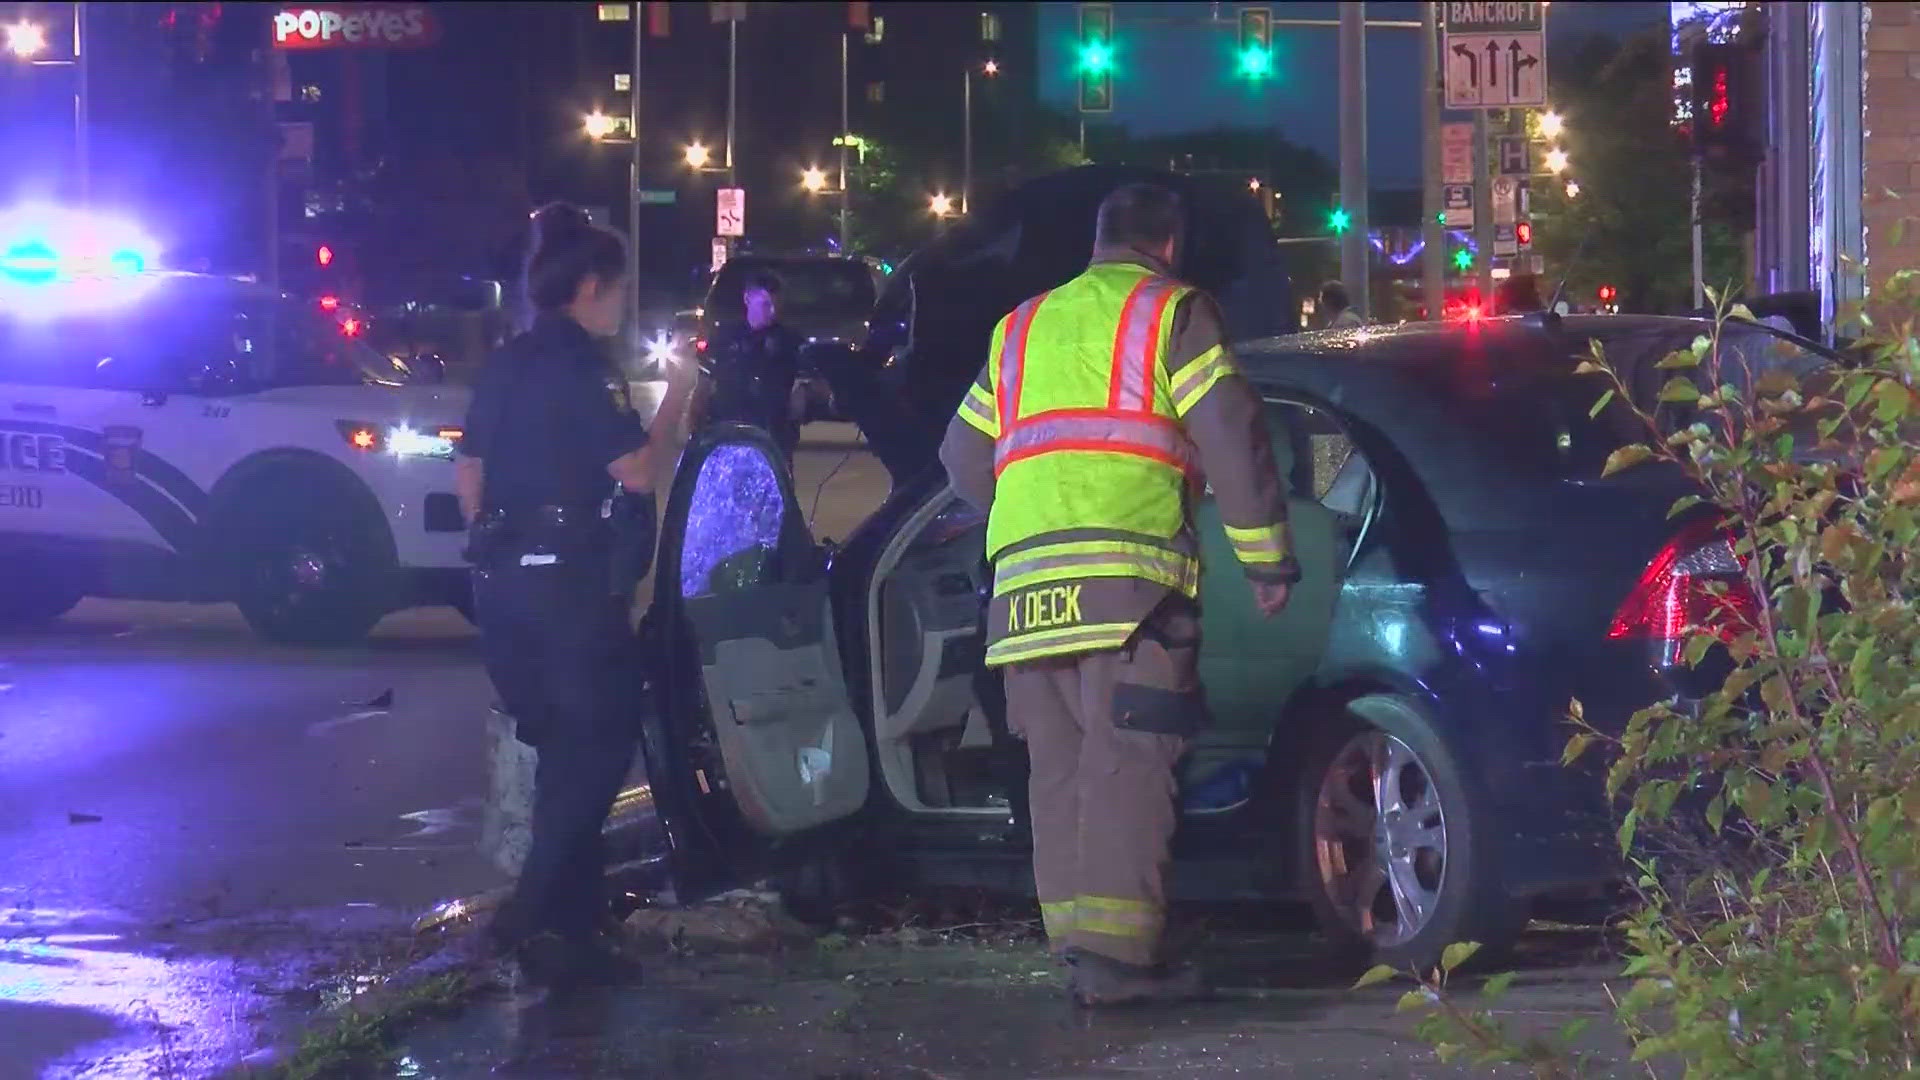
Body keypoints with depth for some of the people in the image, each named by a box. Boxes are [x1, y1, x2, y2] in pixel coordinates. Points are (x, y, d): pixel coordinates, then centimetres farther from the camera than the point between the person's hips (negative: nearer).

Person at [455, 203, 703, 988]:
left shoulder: (506, 365, 13)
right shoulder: (583, 365, -12)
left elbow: (469, 476, 16)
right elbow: (637, 471, -17)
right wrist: (677, 400, -4)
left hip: (505, 578, 9)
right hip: (572, 581, -9)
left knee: (563, 746, 18)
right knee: (599, 745, -3)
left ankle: (568, 912, 23)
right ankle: (534, 917, -11)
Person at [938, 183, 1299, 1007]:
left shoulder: (1022, 328, 25)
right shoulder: (1172, 313, 7)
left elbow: (964, 459, 25)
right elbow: (1232, 439, -3)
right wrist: (1268, 559, 2)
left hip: (1024, 579, 6)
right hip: (1128, 569, -6)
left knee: (1058, 766, 9)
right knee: (1125, 762, -9)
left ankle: (1076, 939, 7)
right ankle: (1118, 949, -15)